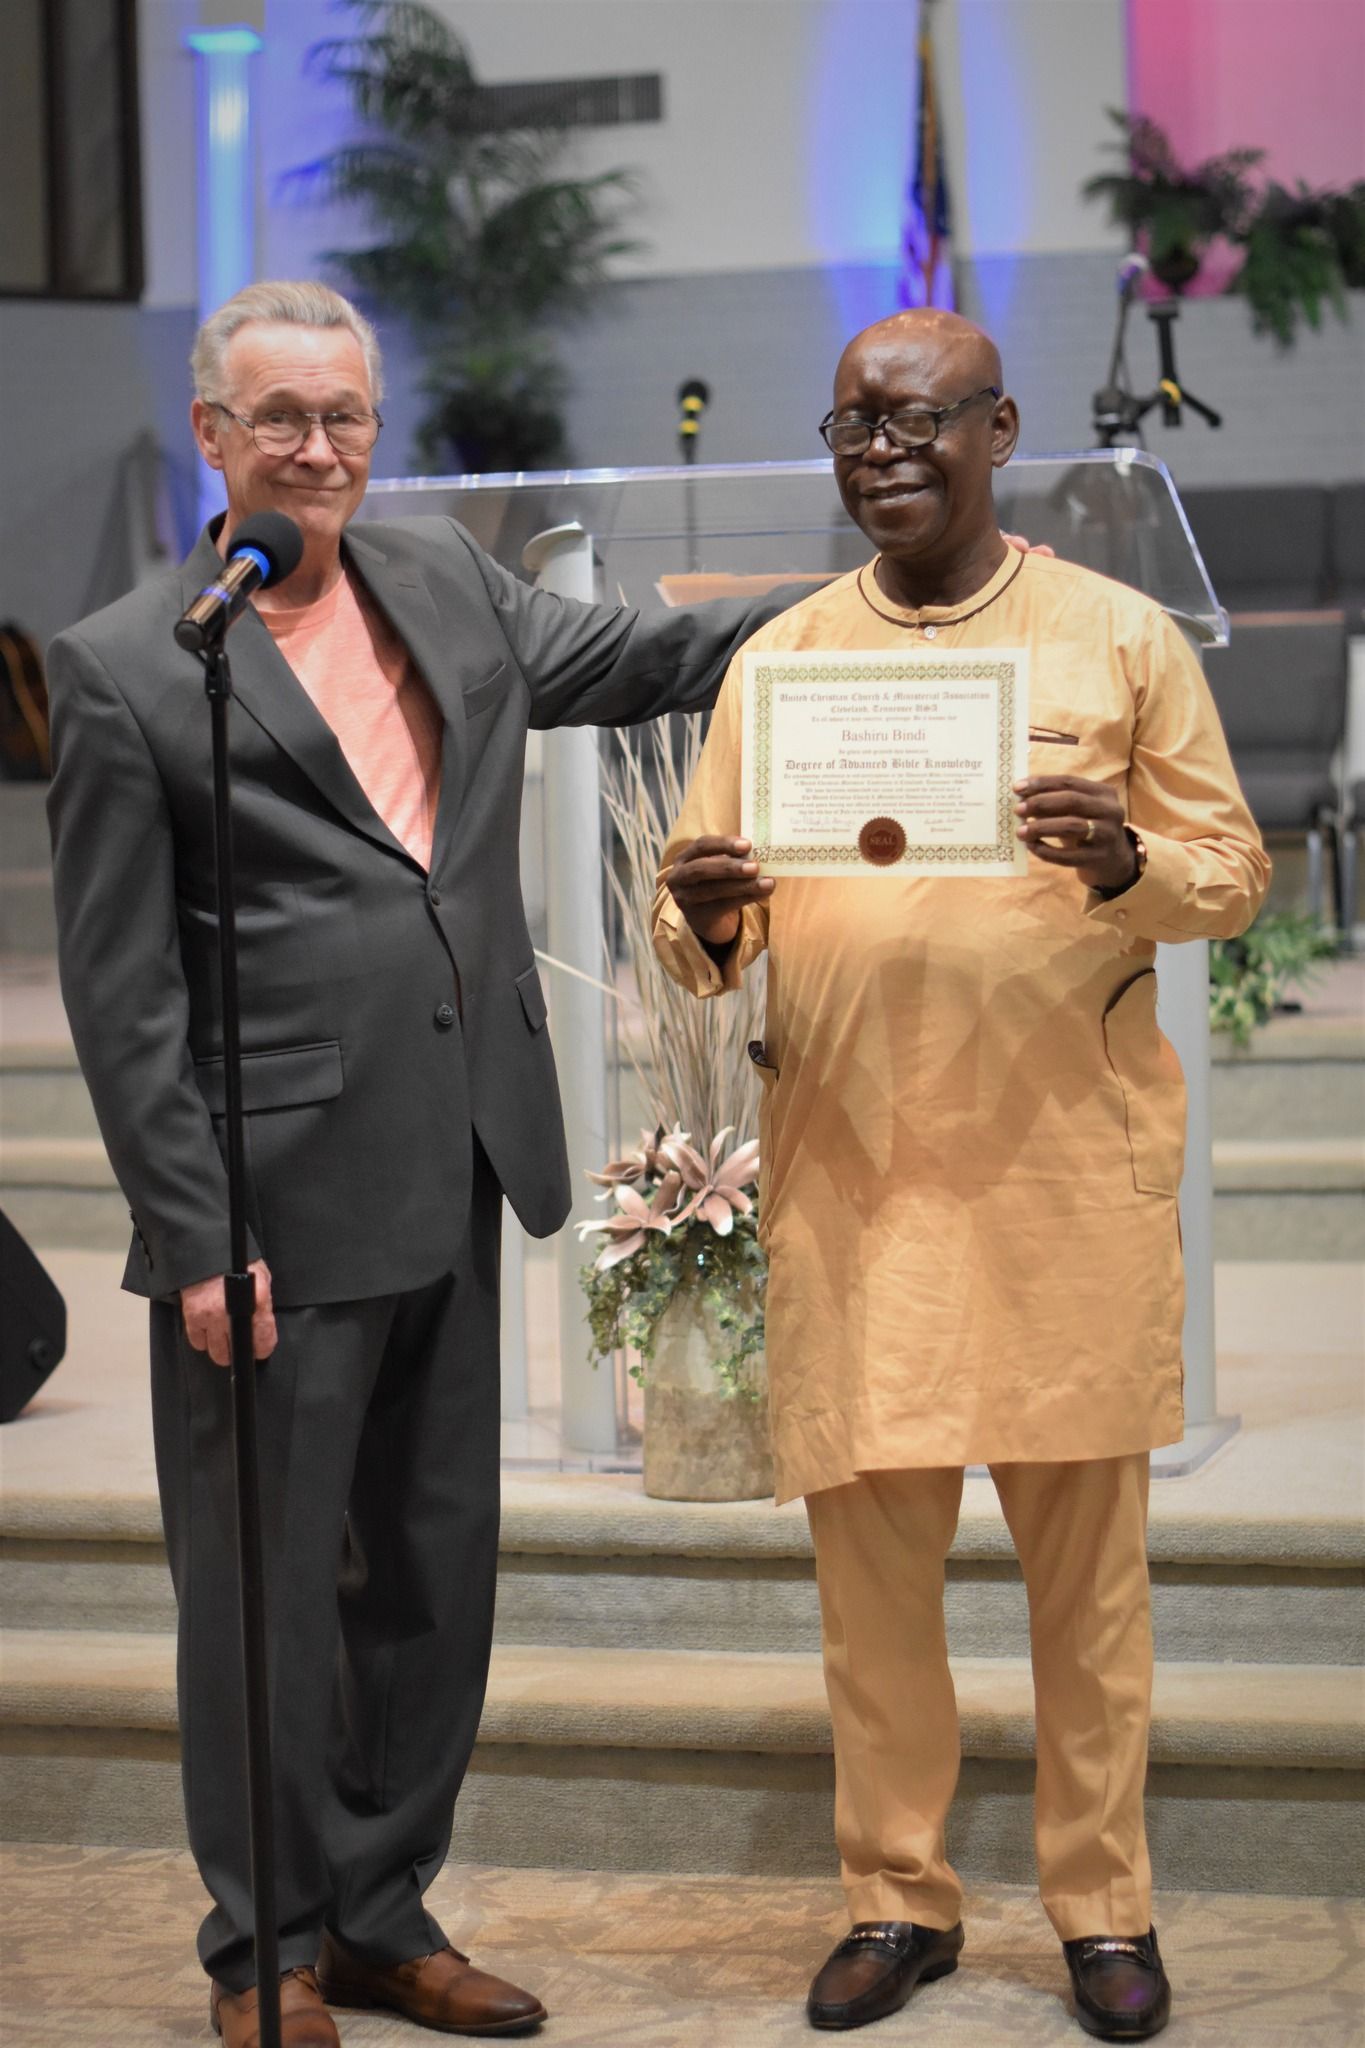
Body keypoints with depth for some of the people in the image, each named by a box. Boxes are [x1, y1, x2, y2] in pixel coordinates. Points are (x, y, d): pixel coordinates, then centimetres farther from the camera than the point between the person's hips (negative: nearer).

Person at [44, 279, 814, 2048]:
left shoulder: (442, 582, 10)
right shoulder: (123, 669, -8)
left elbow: (627, 655, 26)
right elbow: (120, 991, -9)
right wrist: (194, 1237, -14)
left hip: (449, 1189, 7)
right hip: (275, 1213, -6)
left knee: (433, 1569, 14)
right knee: (265, 1588, 4)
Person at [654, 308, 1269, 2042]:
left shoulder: (1122, 639, 5)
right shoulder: (774, 662, 10)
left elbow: (1233, 868, 5)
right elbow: (702, 938, 10)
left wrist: (1128, 862, -17)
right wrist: (704, 922, -13)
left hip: (1071, 1168, -1)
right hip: (852, 1175, 2)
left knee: (1087, 1551, 4)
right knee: (868, 1552, 4)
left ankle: (1103, 1904, 16)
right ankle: (896, 1898, 17)